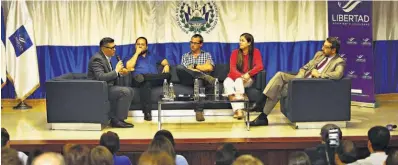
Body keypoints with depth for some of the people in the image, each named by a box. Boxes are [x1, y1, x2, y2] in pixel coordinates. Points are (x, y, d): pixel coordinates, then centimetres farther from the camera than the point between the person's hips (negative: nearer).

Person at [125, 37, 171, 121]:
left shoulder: (152, 56, 33)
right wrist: (137, 53, 6)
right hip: (138, 81, -2)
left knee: (167, 75, -30)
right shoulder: (132, 57, 22)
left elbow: (165, 62, 24)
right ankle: (147, 112, -47)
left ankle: (143, 77, -47)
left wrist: (166, 65, -1)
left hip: (156, 79, 2)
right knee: (146, 83, -40)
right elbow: (129, 67, 0)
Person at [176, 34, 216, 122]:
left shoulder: (207, 55, 21)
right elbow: (183, 70, 4)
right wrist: (202, 68, -3)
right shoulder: (185, 56, 24)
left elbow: (210, 68, 0)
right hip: (188, 80, 2)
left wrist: (194, 66, 3)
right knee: (179, 67, -31)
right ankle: (205, 76, -38)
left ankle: (199, 111, -47)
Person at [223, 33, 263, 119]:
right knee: (227, 83, -33)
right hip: (234, 77, 2)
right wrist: (241, 75, -27)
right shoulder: (235, 53, 3)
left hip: (247, 79, -2)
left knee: (239, 81, -36)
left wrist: (248, 74, -29)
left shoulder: (255, 52, 0)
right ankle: (238, 109, -47)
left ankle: (238, 110, -45)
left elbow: (259, 66, -14)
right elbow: (232, 68, -7)